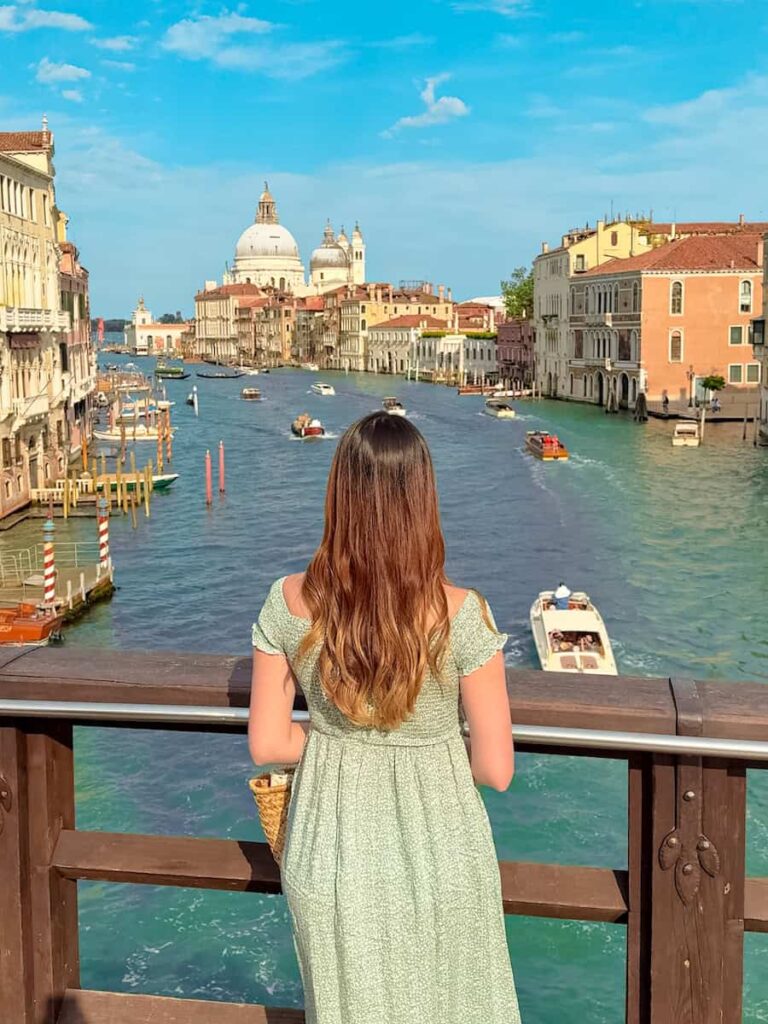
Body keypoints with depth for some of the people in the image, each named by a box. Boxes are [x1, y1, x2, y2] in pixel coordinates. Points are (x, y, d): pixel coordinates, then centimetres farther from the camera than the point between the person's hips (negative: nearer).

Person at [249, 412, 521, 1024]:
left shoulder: (289, 604, -15)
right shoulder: (461, 615, -22)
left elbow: (267, 745, -7)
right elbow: (496, 770, -15)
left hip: (329, 863, 2)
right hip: (438, 868, -2)